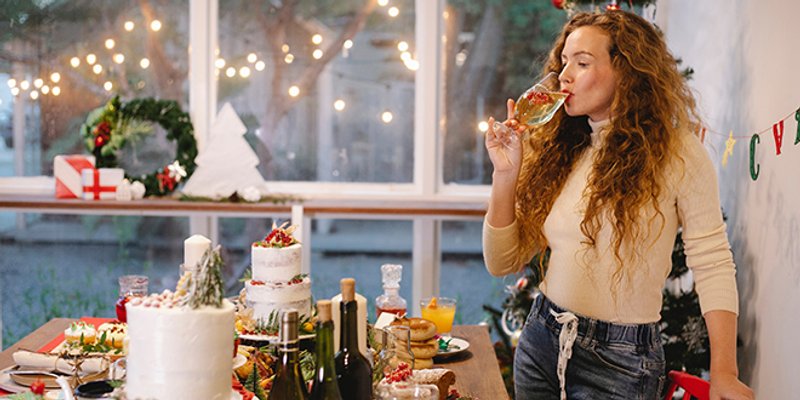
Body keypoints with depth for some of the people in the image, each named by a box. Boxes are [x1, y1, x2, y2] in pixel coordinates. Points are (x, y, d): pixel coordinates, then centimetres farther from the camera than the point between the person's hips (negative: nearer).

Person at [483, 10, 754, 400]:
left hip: (620, 363, -5)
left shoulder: (677, 154, -10)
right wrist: (505, 174, -10)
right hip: (539, 340, 5)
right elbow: (502, 262, 3)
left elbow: (712, 264, -10)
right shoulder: (557, 151, 2)